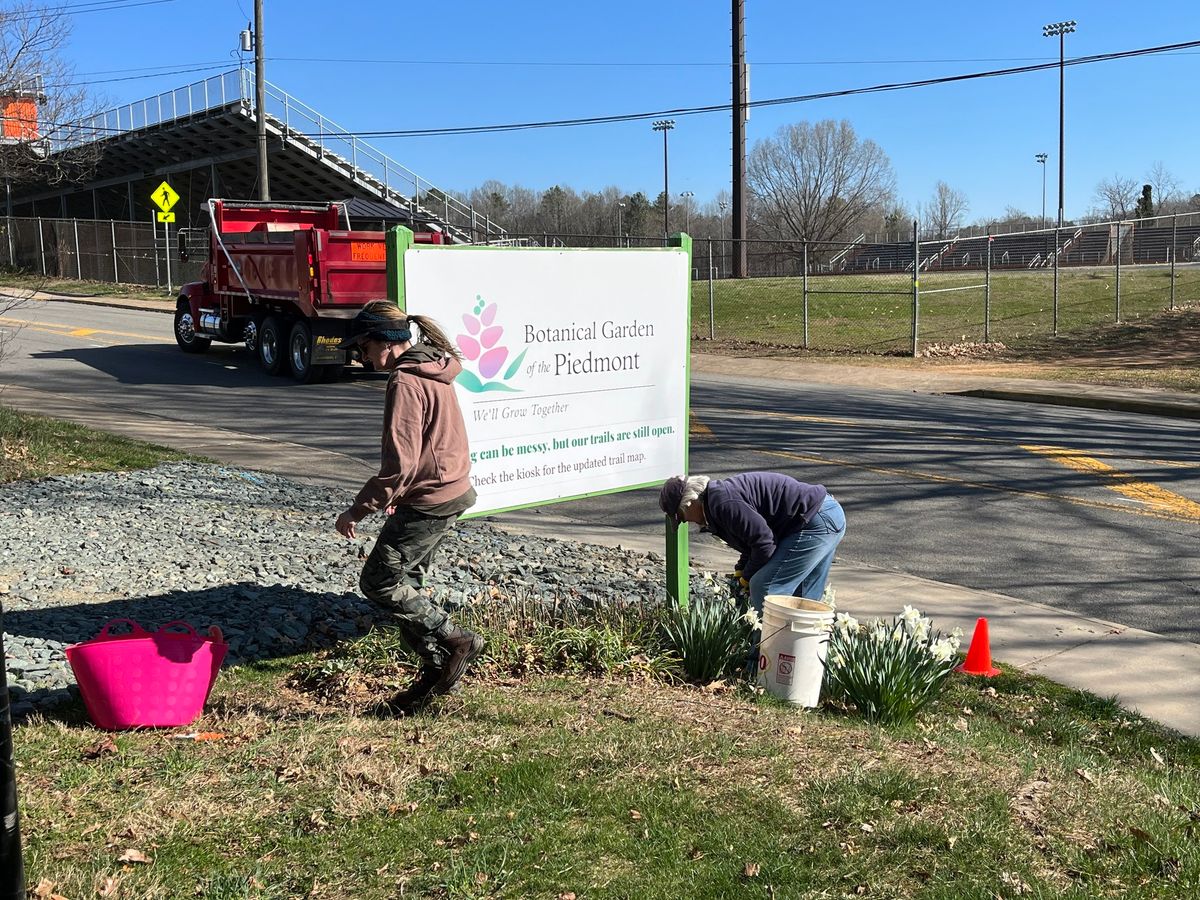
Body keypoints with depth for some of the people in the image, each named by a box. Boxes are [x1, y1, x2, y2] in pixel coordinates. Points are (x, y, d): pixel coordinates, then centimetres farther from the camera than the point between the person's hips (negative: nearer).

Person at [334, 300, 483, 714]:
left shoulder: (405, 382, -19)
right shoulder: (434, 370, 12)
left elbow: (399, 462, -24)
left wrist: (358, 510, -17)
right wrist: (399, 494, 21)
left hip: (428, 501, -10)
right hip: (452, 492, 10)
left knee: (378, 581, -2)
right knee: (404, 581, 15)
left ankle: (456, 641, 3)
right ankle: (437, 672, 20)